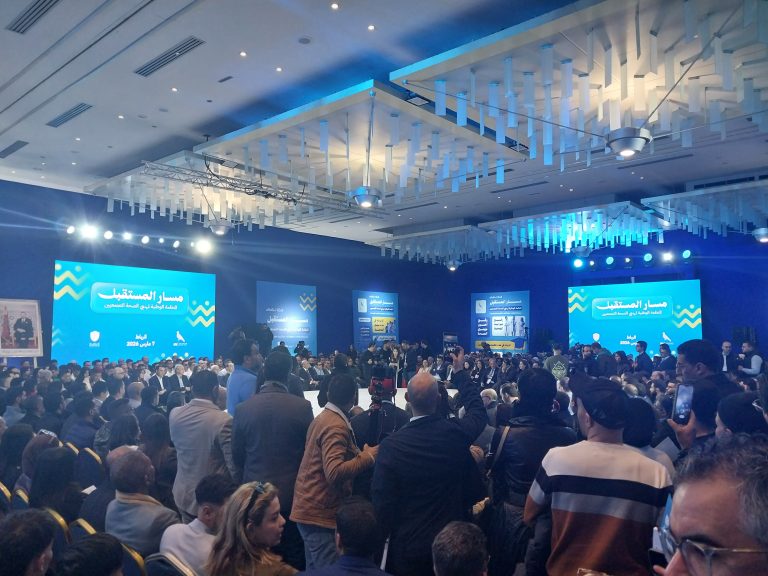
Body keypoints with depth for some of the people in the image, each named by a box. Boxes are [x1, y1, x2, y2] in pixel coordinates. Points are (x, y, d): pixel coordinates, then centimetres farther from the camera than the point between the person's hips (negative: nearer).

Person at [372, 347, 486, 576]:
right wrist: (460, 372, 18)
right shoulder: (456, 432, -15)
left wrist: (385, 535, 3)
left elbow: (382, 502, -15)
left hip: (407, 546, -2)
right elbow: (478, 412, 9)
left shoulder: (391, 445, -20)